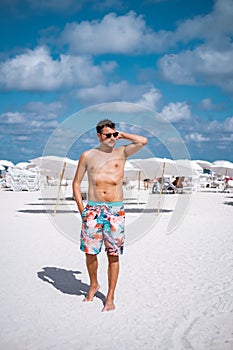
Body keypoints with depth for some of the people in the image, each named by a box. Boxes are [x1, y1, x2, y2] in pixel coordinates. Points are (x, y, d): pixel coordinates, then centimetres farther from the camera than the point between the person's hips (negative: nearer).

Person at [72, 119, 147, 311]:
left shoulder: (121, 152, 9)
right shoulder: (87, 156, 8)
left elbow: (143, 141, -4)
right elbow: (76, 182, 12)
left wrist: (121, 135, 5)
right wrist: (81, 208, 3)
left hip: (116, 210, 0)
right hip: (93, 209, 1)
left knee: (113, 255, 0)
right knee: (90, 252, 4)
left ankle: (110, 297, 9)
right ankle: (93, 284, 31)